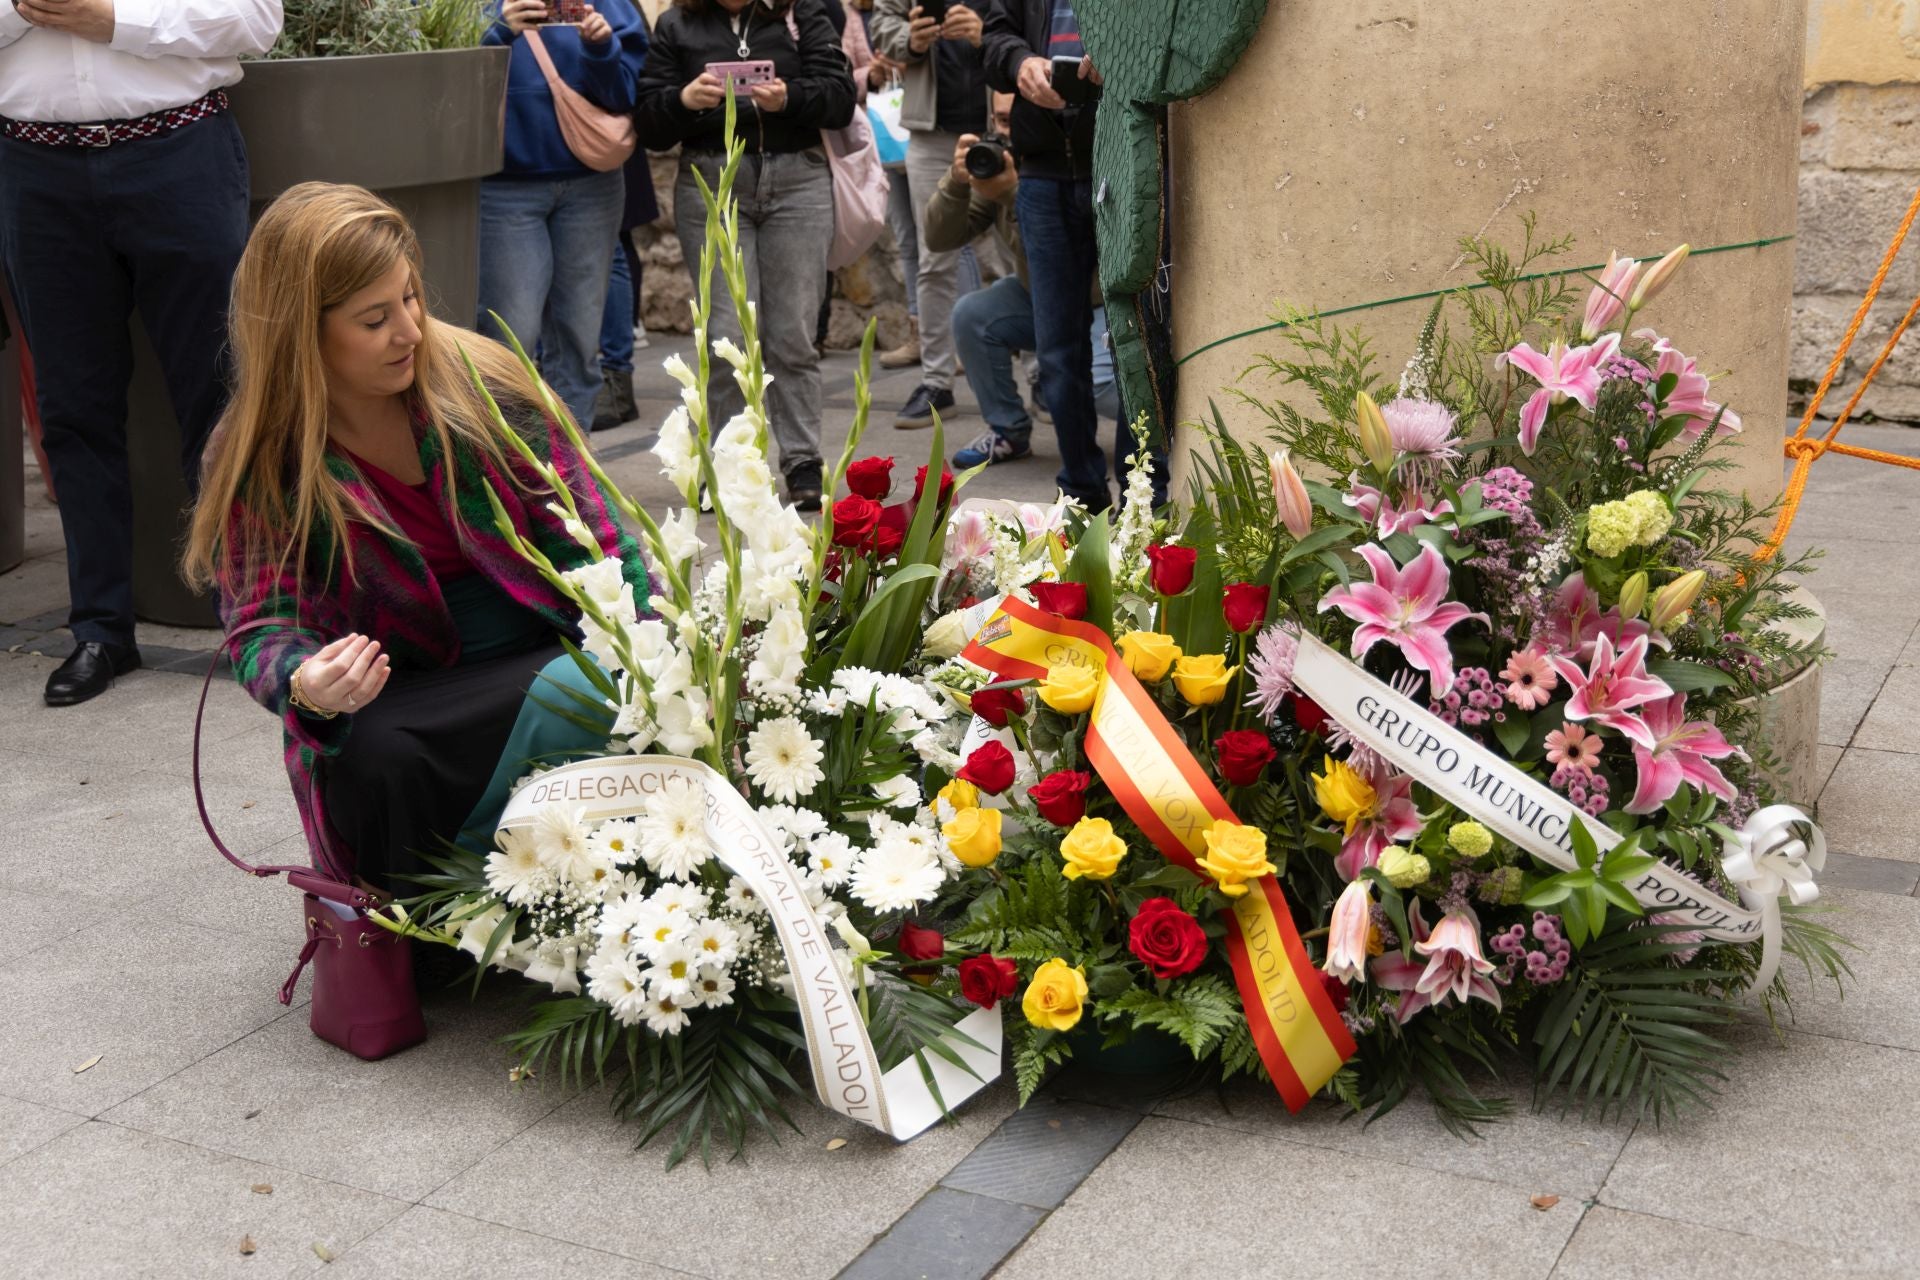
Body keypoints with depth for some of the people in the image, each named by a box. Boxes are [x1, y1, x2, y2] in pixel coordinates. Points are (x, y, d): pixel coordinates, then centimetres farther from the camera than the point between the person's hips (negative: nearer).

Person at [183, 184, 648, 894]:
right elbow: (262, 625, -8)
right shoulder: (254, 463, -5)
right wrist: (305, 688, -33)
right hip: (400, 706, -1)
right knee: (372, 757, -37)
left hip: (545, 661, 1)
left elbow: (589, 538, -1)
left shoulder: (480, 382, -3)